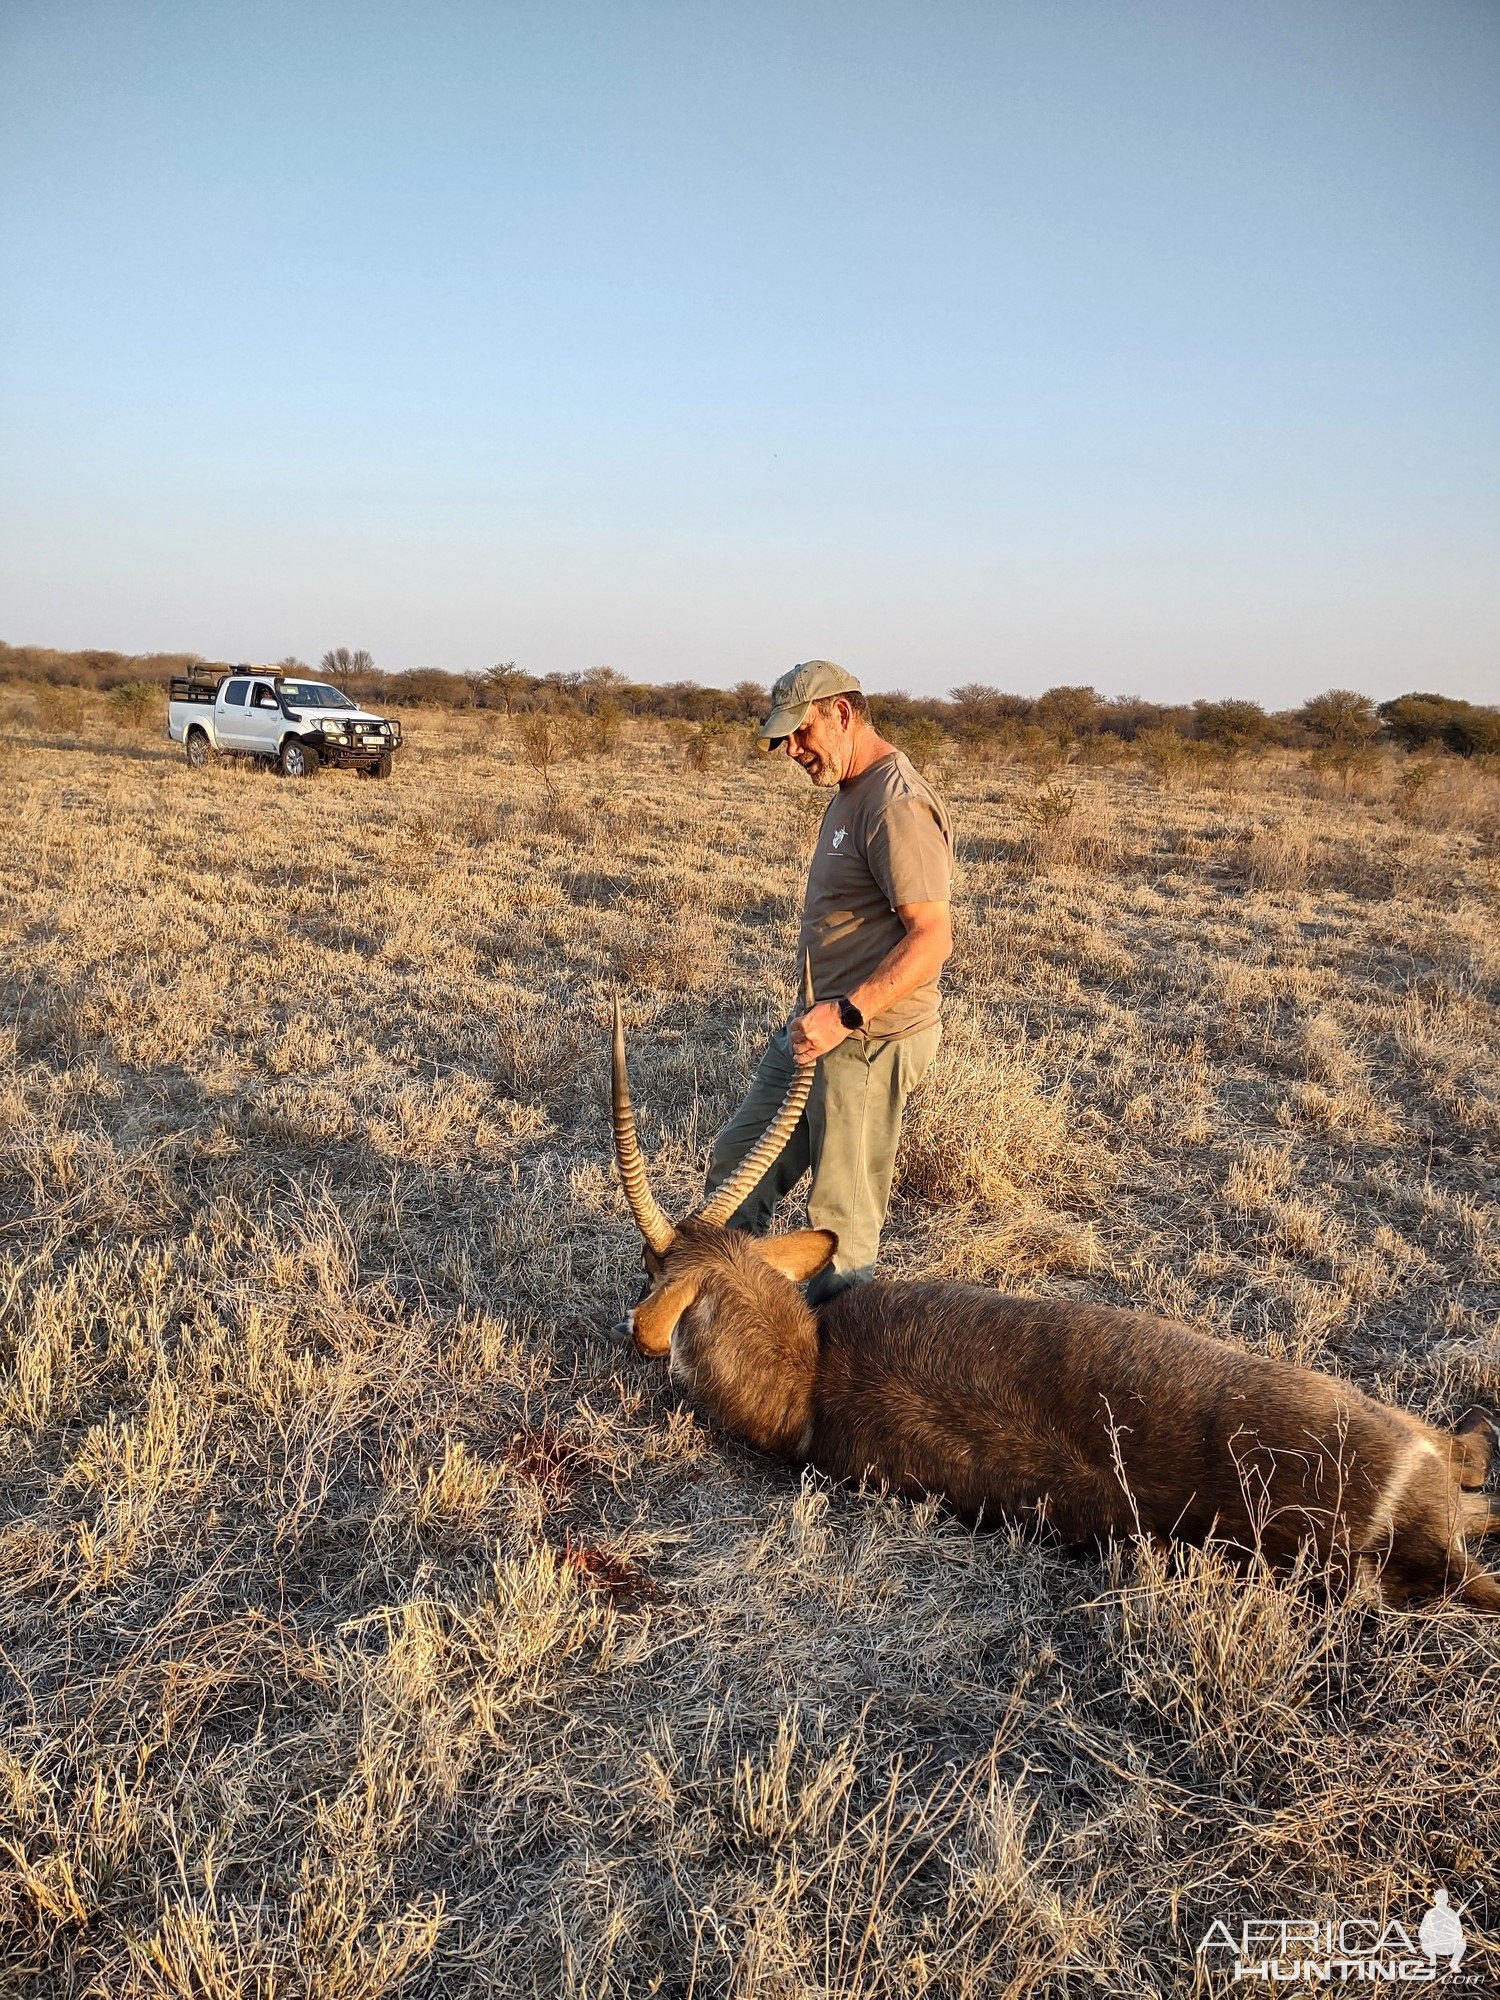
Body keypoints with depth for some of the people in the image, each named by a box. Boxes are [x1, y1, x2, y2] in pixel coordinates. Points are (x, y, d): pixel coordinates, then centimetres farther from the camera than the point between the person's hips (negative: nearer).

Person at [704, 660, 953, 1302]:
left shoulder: (898, 805, -18)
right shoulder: (847, 795, 14)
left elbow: (931, 937, -26)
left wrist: (846, 1014, -31)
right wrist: (815, 1014, 16)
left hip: (869, 1039, -11)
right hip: (818, 1024, 11)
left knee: (843, 1222, 1)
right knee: (736, 1164, 17)